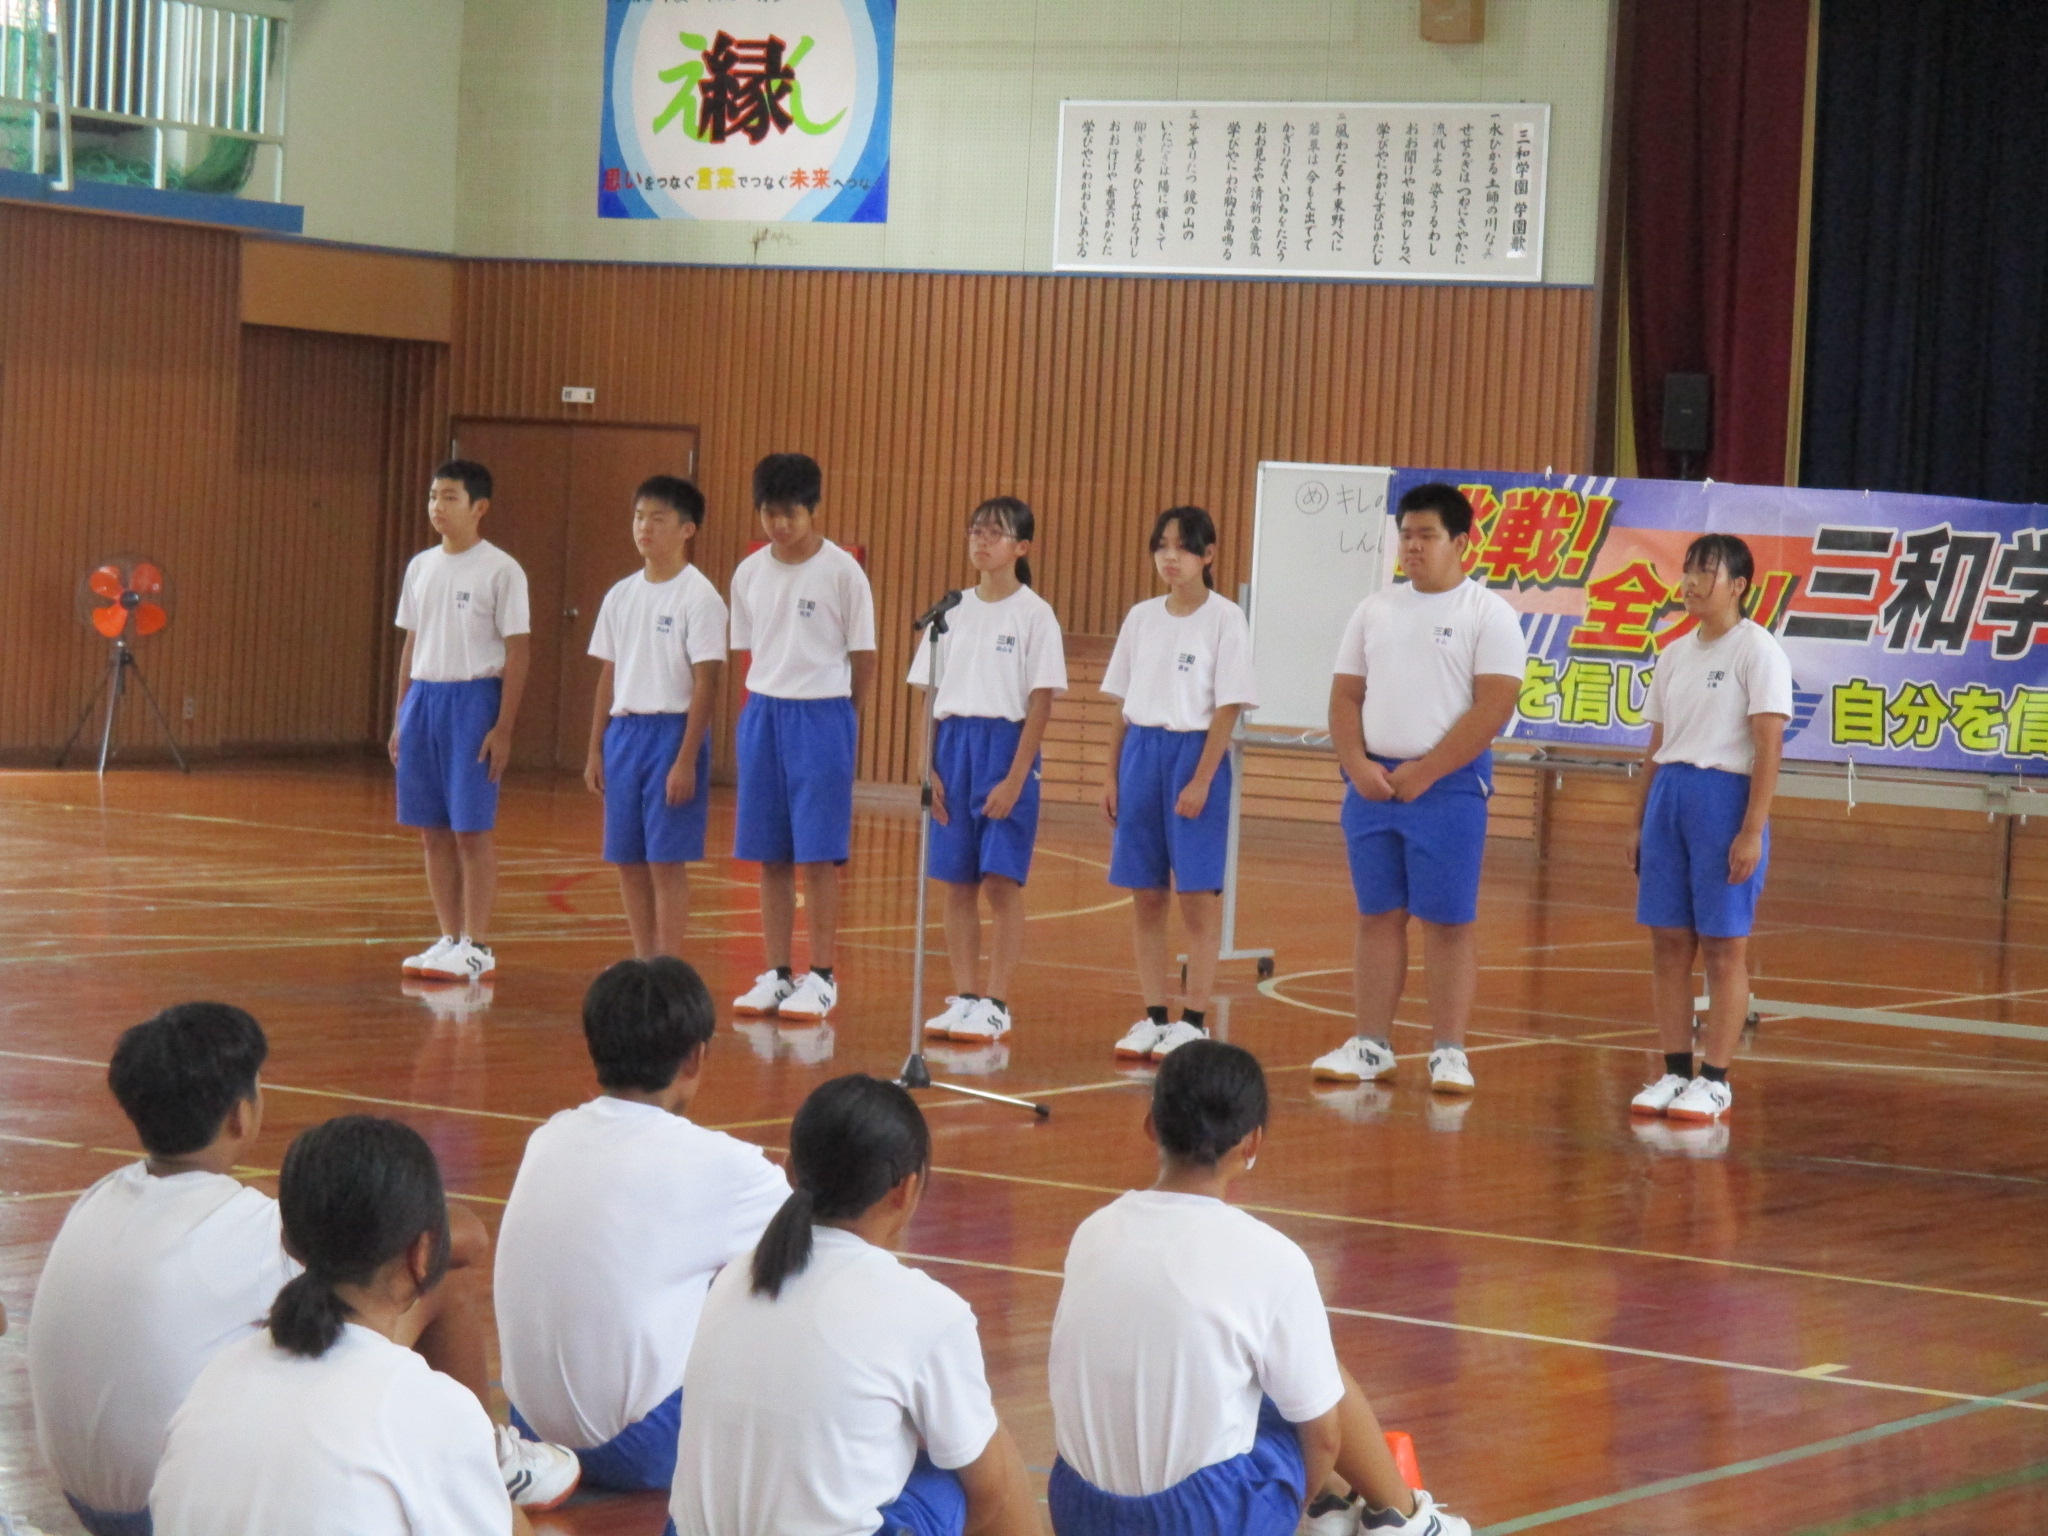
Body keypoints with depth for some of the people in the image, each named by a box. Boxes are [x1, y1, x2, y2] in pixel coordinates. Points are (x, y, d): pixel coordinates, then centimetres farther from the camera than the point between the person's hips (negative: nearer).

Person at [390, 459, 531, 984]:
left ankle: (477, 947, 2)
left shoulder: (501, 571, -7)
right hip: (423, 696, 6)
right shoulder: (420, 567, 11)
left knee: (472, 830, -3)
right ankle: (449, 938, 15)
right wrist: (401, 717, 13)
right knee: (433, 830, 8)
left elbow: (517, 653, -8)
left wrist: (503, 728, -13)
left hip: (473, 699, -6)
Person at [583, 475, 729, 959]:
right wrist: (595, 749, 12)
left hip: (673, 732, -6)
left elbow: (706, 684, -11)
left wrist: (686, 759, -16)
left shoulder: (699, 597, -8)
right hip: (624, 732, 6)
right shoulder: (621, 596, 11)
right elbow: (609, 676, 16)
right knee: (628, 859, 8)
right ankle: (643, 962, 18)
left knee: (666, 859, -5)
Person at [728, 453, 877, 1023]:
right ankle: (776, 974, 13)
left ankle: (822, 977, 4)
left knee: (818, 856, -3)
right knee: (770, 856, 6)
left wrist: (836, 718, 3)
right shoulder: (750, 573, 6)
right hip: (762, 714, 4)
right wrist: (761, 709, 7)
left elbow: (864, 659, -2)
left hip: (822, 717, -4)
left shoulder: (842, 572, -7)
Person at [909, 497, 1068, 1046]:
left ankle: (996, 1005, -1)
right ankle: (964, 996, 12)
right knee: (956, 882, 5)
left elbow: (1041, 702, -7)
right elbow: (930, 694, 10)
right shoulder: (954, 610, 9)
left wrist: (1016, 778, -13)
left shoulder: (1034, 614, -4)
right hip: (953, 744, 5)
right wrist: (928, 768, 1)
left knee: (1001, 881, -5)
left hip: (1006, 745, -4)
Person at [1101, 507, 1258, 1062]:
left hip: (1195, 752, -5)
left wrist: (1201, 781, -14)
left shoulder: (1225, 620, -6)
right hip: (1141, 752, 5)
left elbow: (1228, 709, -9)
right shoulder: (1141, 618, 10)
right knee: (1145, 896, 6)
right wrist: (1112, 774, 8)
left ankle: (1194, 1020, 4)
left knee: (1198, 895, -2)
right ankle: (1153, 1016, 13)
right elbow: (1124, 703, 14)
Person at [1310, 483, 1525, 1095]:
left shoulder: (1488, 615, -3)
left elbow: (1494, 706, -11)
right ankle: (1371, 1045, 12)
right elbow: (1346, 695, 12)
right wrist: (1358, 765, -5)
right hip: (1372, 784, 5)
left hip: (1448, 786, -5)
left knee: (1449, 920, -3)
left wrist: (1423, 773, -15)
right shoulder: (1376, 610, 13)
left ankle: (1449, 1052, 1)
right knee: (1378, 915, 8)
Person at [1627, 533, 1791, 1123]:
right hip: (1668, 794, 7)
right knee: (1668, 941, 6)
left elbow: (1769, 746, -12)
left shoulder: (1757, 651, -7)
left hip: (1724, 796, -7)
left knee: (1723, 946, -1)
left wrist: (1752, 831, -17)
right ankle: (1674, 1072, 12)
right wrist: (1640, 824, 15)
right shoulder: (1675, 654, 14)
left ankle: (1715, 1080, 2)